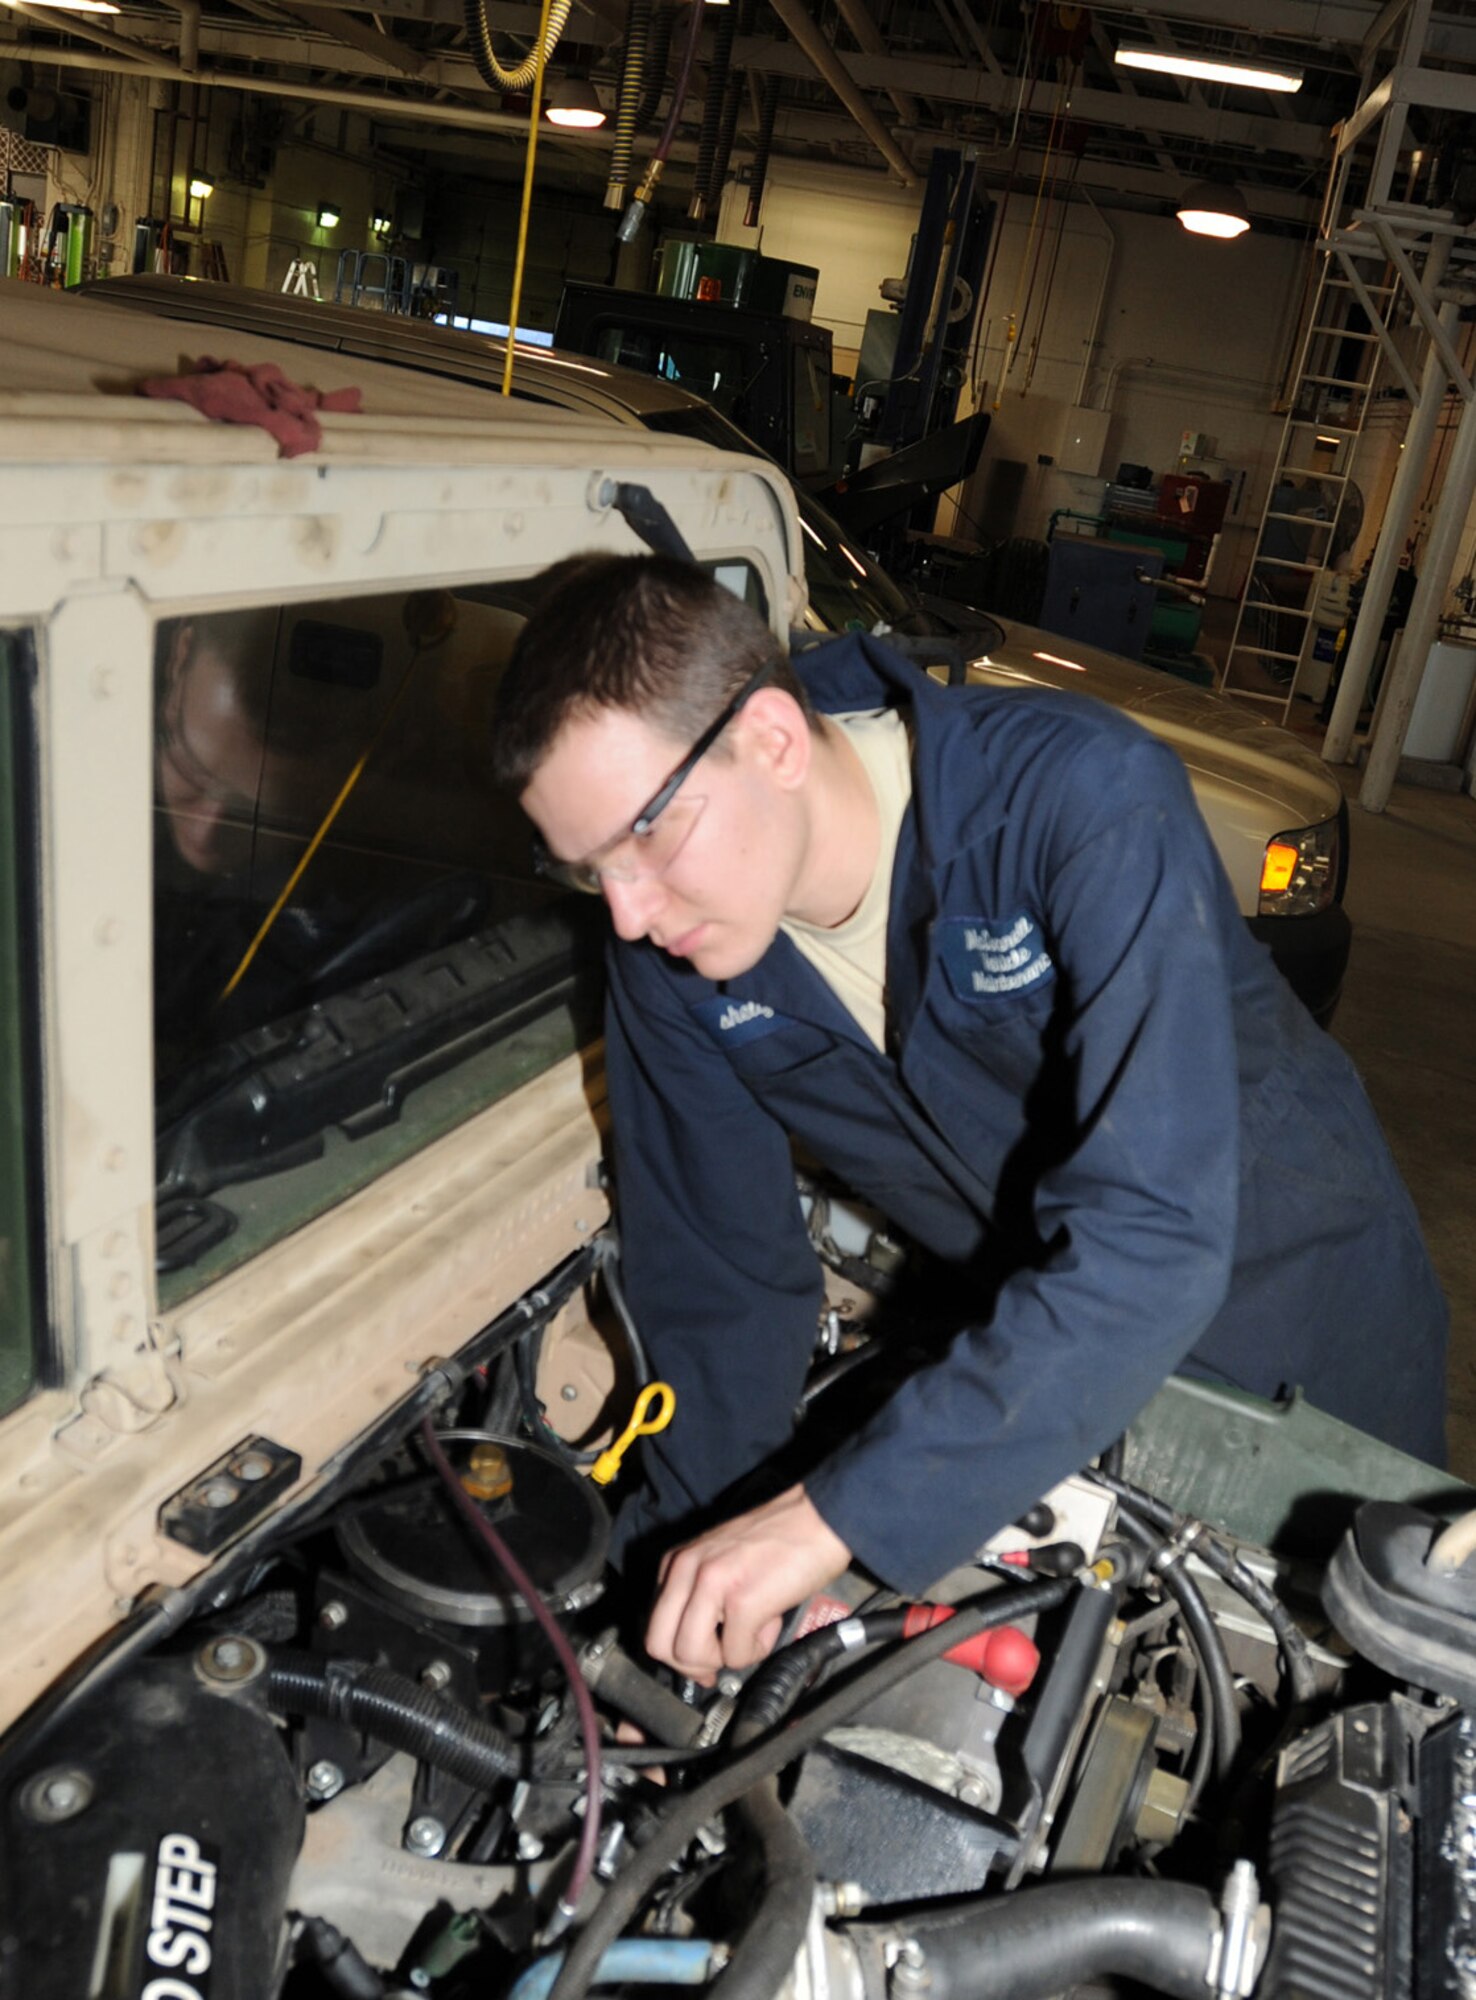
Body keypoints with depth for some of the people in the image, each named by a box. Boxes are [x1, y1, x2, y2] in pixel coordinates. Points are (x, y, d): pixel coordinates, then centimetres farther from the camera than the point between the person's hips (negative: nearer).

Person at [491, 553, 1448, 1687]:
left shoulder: (1087, 799, -36)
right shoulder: (669, 949, -19)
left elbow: (1154, 1234, -43)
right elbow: (716, 1274, -10)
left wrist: (844, 1511, -44)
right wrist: (701, 1568, -16)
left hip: (1300, 1322, -2)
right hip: (1033, 1339, 3)